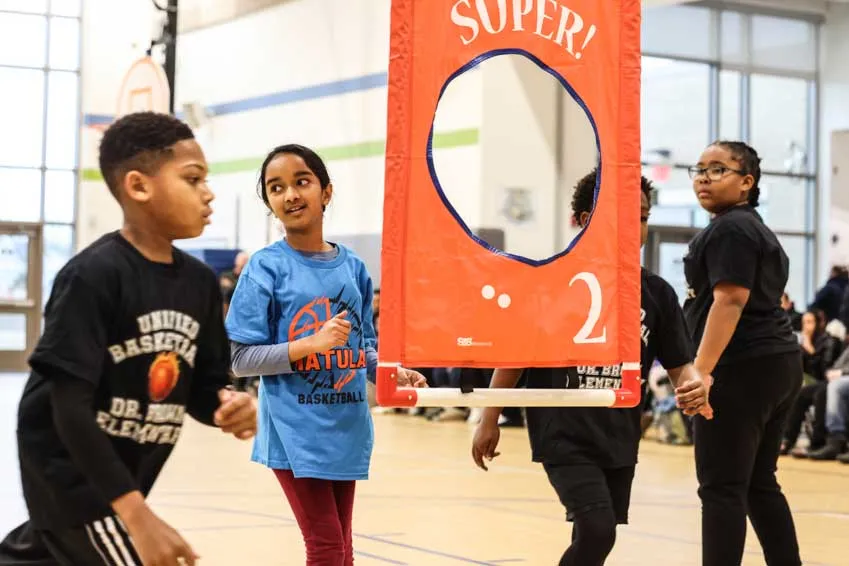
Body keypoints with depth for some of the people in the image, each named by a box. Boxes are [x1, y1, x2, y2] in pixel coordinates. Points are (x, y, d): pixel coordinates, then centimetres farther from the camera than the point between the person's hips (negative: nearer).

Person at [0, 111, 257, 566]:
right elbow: (70, 406, -25)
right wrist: (135, 512, -31)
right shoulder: (93, 275, -22)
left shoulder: (200, 282, 0)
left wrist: (227, 406, -16)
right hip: (72, 468, -8)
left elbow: (199, 388, 9)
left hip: (120, 477, 8)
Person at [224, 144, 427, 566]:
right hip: (296, 433, -5)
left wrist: (391, 372, -6)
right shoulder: (266, 267, -8)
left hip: (346, 429, 5)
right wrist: (312, 344, -21)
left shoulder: (352, 267, 6)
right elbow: (239, 359, -11)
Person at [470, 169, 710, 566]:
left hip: (619, 440, 5)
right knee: (597, 531, -19)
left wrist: (694, 388, -23)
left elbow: (679, 365, 1)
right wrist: (489, 421, 1)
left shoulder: (657, 294, 0)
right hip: (564, 435, -4)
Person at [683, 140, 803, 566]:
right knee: (760, 484, 14)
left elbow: (730, 301, -20)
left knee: (721, 488, -9)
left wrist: (700, 370, -27)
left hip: (742, 369, -10)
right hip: (777, 362, 10)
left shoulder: (729, 230, -10)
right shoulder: (758, 229, 22)